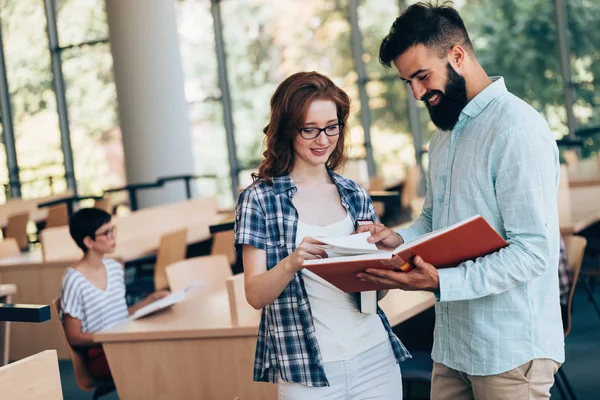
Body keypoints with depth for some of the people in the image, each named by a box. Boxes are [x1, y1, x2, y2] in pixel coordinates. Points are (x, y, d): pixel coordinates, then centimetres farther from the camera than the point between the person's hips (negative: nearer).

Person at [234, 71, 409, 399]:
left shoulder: (356, 195, 7)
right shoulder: (259, 199, -4)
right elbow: (255, 295, -8)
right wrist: (291, 263, -26)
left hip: (375, 357, 4)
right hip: (307, 371, -3)